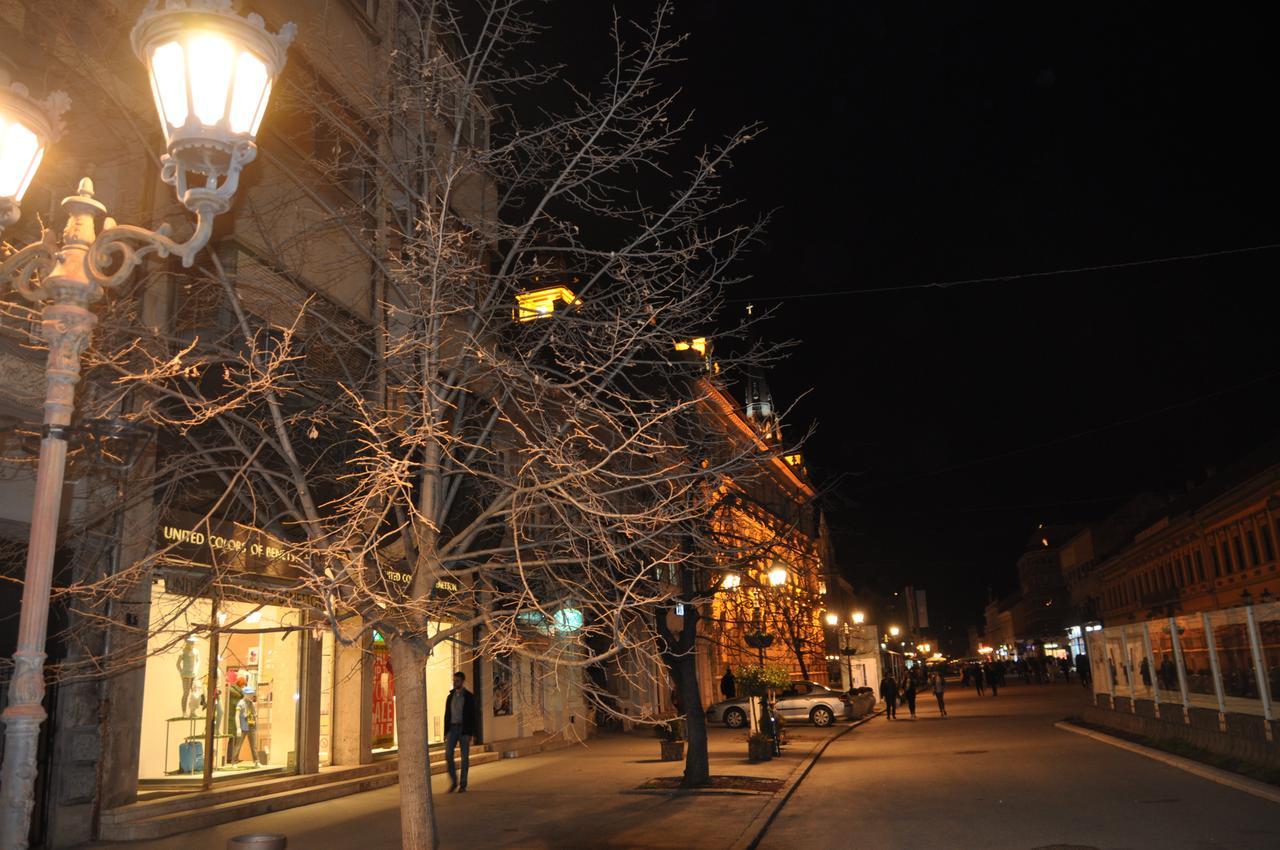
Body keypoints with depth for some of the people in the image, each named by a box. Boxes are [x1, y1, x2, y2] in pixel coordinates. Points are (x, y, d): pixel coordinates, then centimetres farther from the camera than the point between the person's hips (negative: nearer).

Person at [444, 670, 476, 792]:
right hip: (452, 729, 4)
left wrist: (470, 734, -14)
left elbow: (472, 716, -7)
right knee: (448, 755, -7)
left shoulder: (469, 697, -3)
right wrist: (446, 732, 7)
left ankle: (463, 784, 7)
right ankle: (453, 781, 7)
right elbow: (447, 715, 12)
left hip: (464, 729, -4)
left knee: (465, 757, 0)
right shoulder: (450, 697, 10)